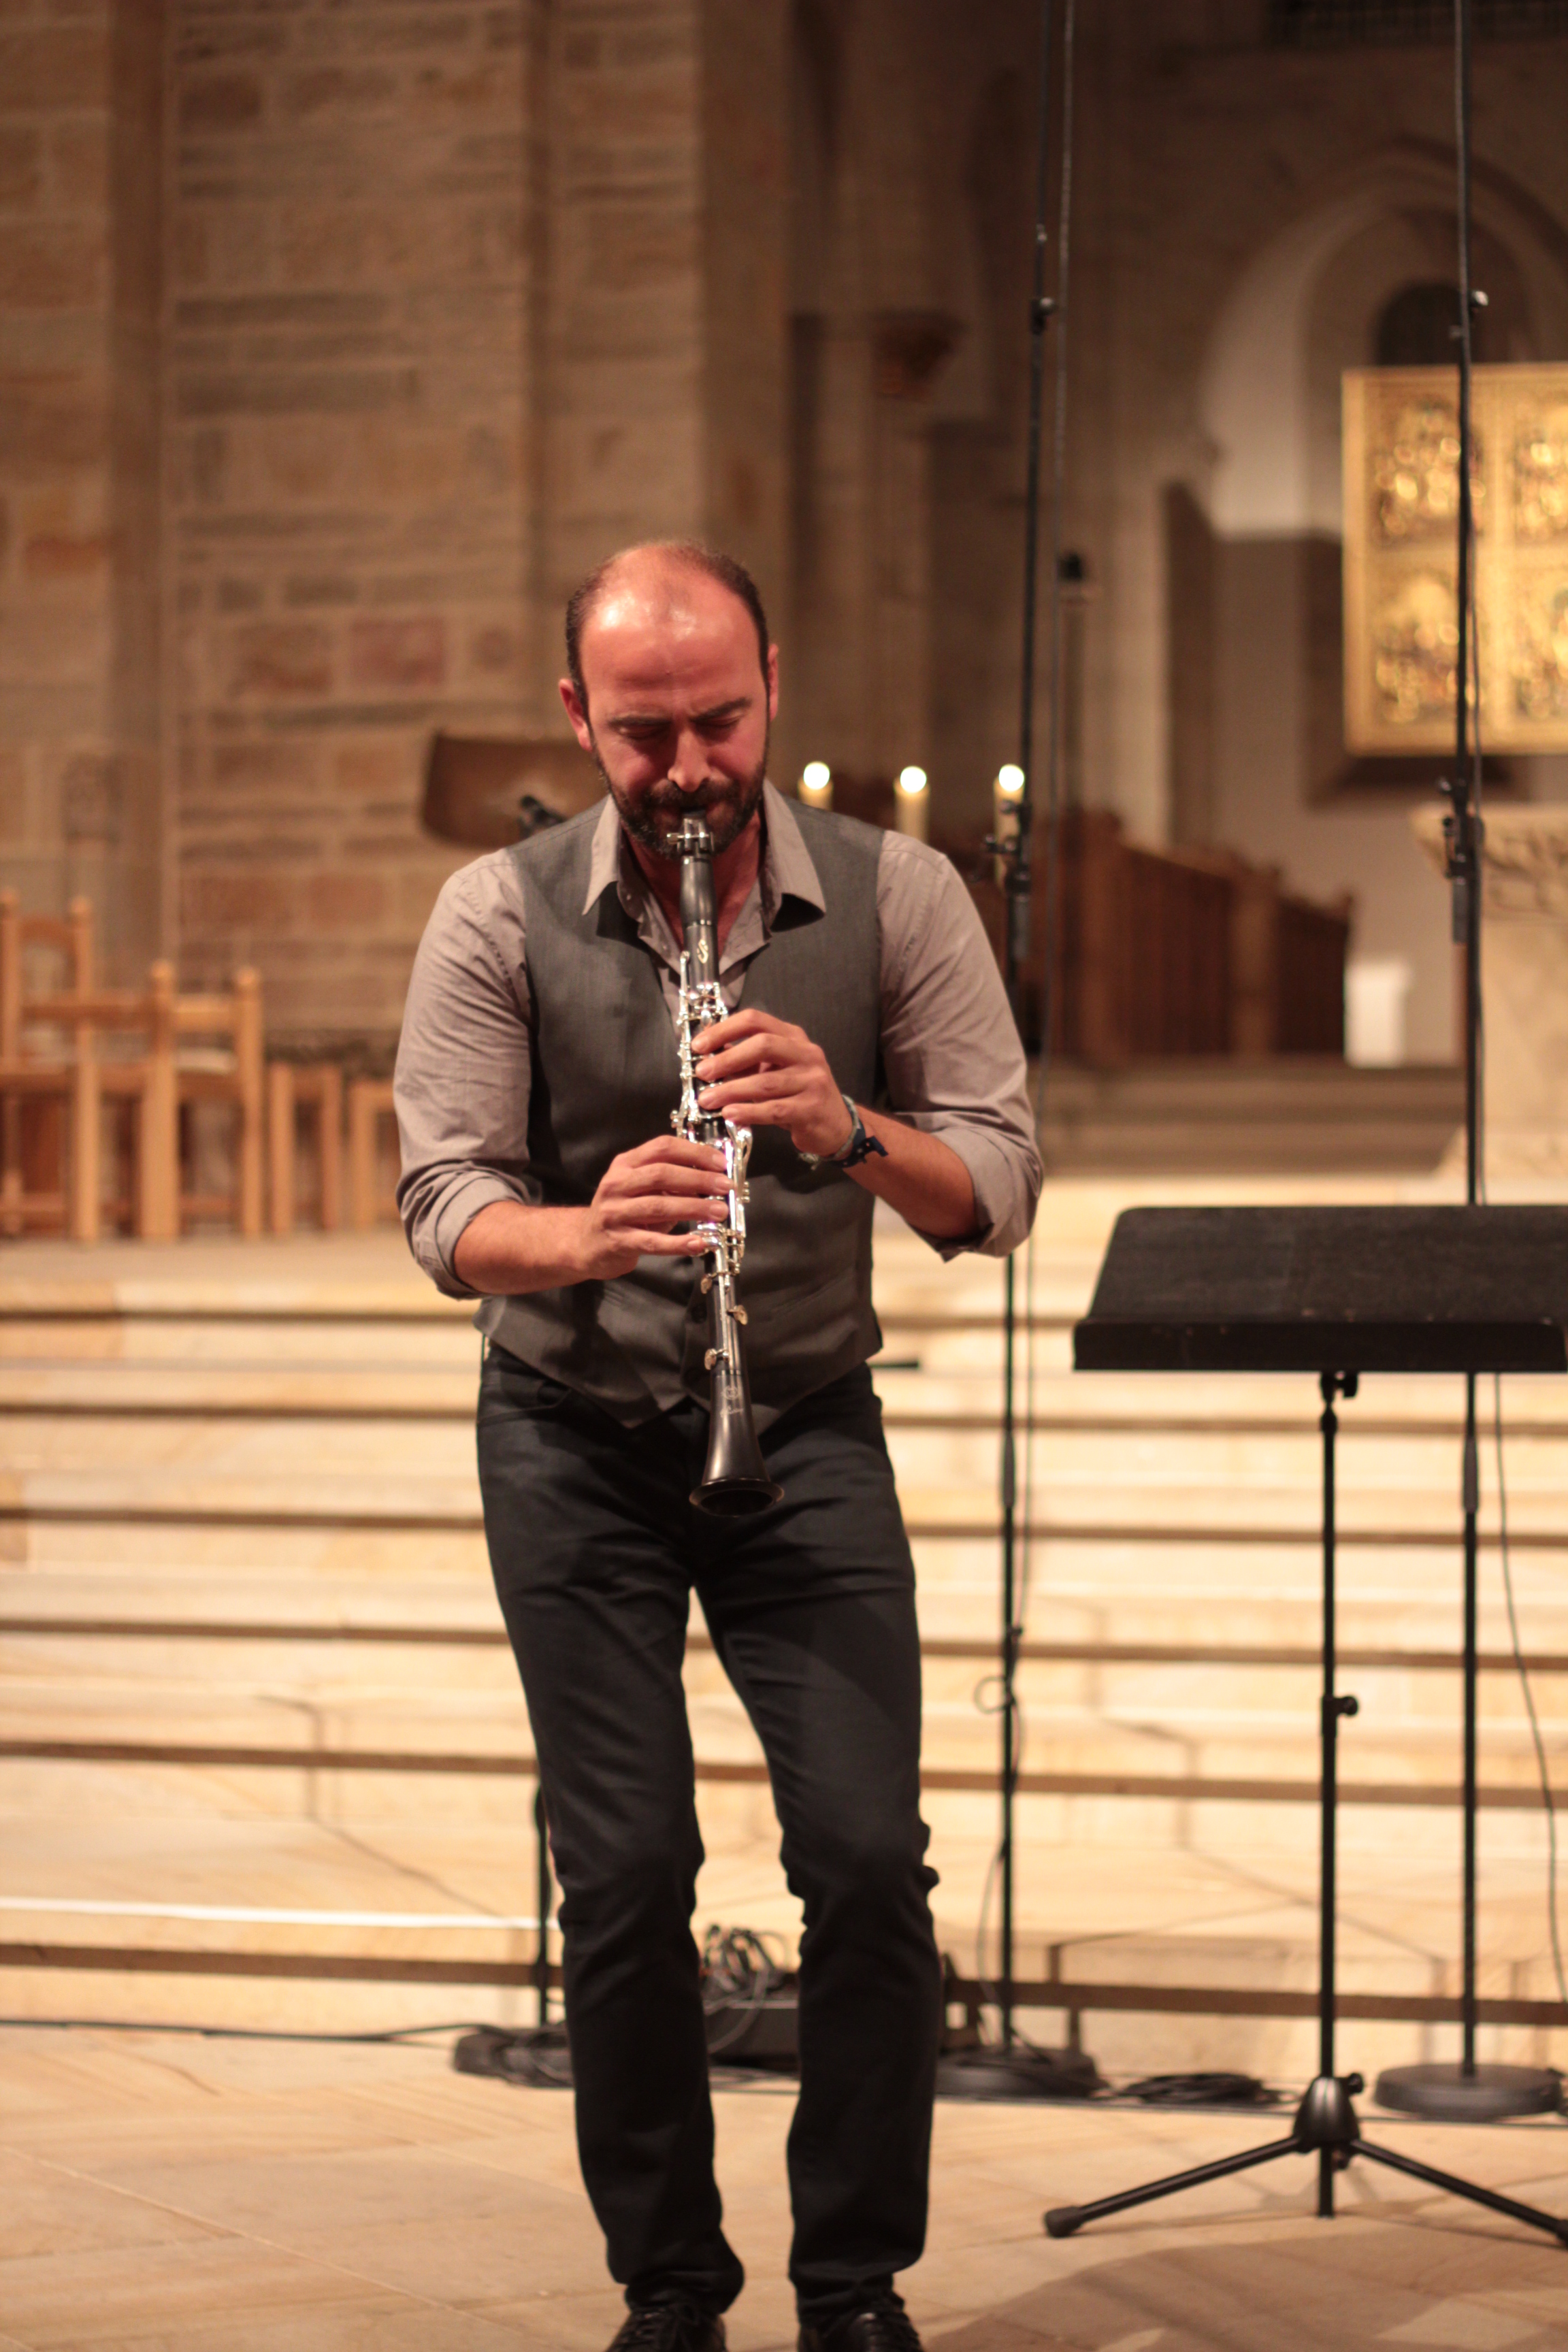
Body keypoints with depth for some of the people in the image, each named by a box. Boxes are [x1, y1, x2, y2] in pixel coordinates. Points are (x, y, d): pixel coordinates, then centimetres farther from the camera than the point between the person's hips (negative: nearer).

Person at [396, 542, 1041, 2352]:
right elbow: (446, 1206, -14)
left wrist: (847, 1132, -31)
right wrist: (582, 1232, -36)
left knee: (866, 1853, -9)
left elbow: (996, 1188, -11)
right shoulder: (498, 917, -8)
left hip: (807, 1426, 1)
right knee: (625, 1871, -4)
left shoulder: (893, 897, -7)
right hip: (574, 1441, 0)